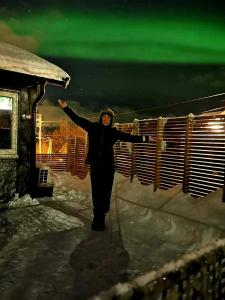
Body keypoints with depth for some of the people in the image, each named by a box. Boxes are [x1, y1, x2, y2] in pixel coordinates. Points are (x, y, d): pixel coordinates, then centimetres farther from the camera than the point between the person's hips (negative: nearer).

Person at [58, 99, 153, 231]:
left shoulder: (114, 132, 5)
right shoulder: (93, 127, 4)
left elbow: (129, 137, 11)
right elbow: (78, 119, 4)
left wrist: (145, 138, 11)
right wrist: (66, 107, 0)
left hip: (108, 166, 0)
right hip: (95, 166, 0)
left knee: (105, 192, -1)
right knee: (96, 192, 4)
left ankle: (99, 218, 11)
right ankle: (99, 218, 17)